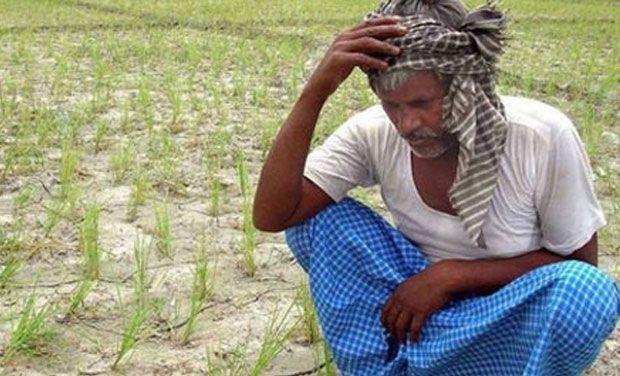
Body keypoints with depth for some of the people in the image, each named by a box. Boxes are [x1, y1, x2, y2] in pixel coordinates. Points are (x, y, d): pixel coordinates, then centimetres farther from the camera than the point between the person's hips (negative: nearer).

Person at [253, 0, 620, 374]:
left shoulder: (544, 136, -22)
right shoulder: (375, 133, -15)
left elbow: (581, 264, -12)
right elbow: (270, 215, -23)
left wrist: (452, 273, -23)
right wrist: (316, 90, -33)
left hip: (515, 320, -1)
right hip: (423, 304, 2)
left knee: (588, 293, -35)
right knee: (317, 214, -17)